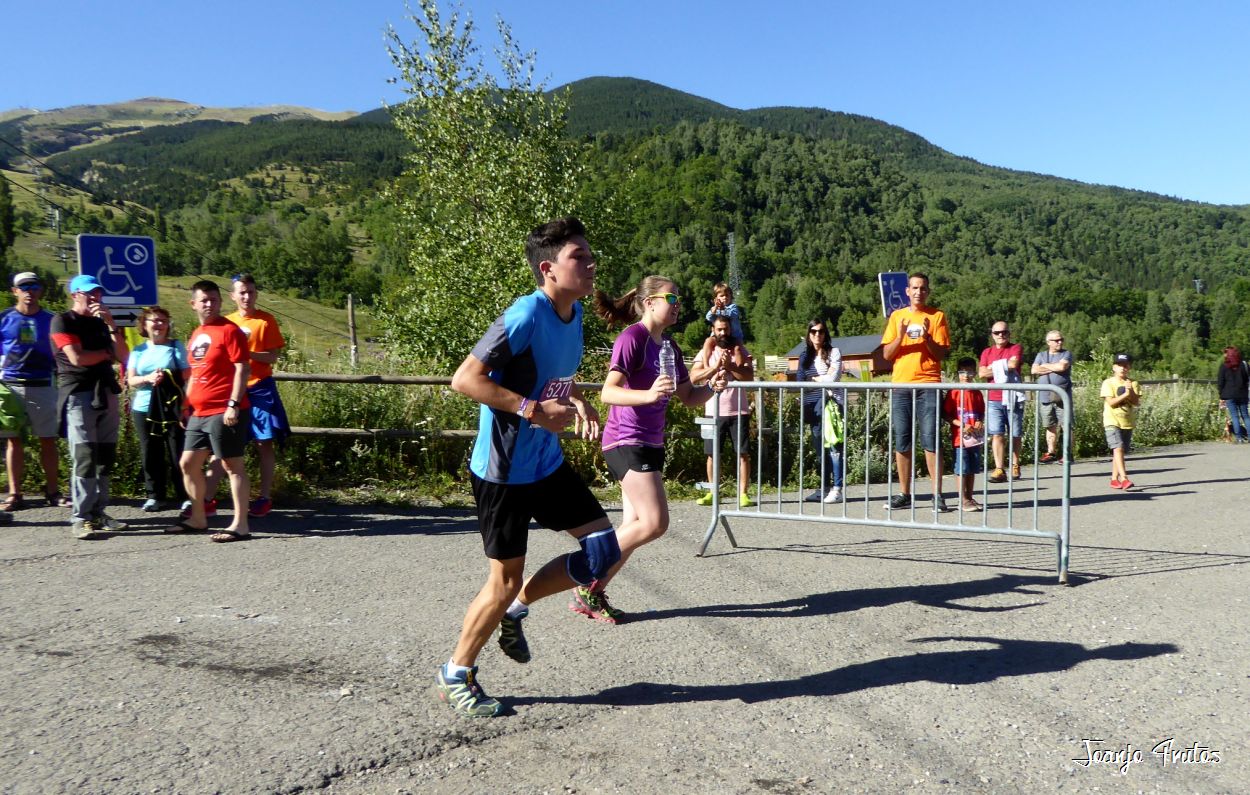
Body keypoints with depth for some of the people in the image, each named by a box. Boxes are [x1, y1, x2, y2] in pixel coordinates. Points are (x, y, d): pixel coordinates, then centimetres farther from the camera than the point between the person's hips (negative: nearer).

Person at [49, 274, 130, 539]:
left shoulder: (101, 322, 18)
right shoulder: (63, 321, 1)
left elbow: (122, 356, 7)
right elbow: (77, 358, -12)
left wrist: (111, 324, -2)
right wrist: (107, 352, 3)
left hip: (106, 393, 6)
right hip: (78, 395, -6)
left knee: (105, 457, 4)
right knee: (84, 457, -12)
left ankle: (98, 513, 10)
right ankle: (80, 519, -9)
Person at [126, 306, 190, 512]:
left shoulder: (176, 346, 3)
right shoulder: (138, 351, 11)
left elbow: (186, 375, -1)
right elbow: (130, 380, 6)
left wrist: (166, 378, -16)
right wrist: (148, 378, -13)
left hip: (172, 409, -3)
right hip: (144, 409, 3)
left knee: (178, 454, -4)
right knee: (150, 454, 7)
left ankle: (186, 497, 2)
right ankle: (153, 495, 18)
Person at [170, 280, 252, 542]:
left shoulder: (229, 330, -8)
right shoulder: (195, 335, 16)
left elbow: (241, 369, -14)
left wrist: (233, 405, -20)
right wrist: (187, 406, 20)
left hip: (224, 412, -9)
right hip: (199, 413, 9)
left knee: (232, 465, -5)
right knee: (188, 463, 14)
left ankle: (240, 525, -2)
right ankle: (198, 519, 27)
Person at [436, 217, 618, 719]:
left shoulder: (574, 314, 4)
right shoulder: (526, 315, -22)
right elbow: (464, 380, -25)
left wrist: (577, 402, 2)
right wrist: (533, 410, -27)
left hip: (547, 463, 8)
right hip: (503, 470, -8)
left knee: (604, 550, 5)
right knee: (505, 580, 2)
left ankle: (516, 609, 24)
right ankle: (455, 676, 25)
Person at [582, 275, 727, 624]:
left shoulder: (669, 345, 14)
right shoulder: (631, 338, -12)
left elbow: (688, 396, 18)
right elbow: (608, 392, -22)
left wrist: (711, 387, -3)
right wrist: (648, 394, -38)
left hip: (650, 443, 9)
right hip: (625, 441, -9)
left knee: (634, 527, 8)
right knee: (654, 523, -15)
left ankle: (591, 595, 16)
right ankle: (588, 582, -1)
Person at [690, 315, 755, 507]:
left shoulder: (740, 350, 5)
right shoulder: (707, 351, 5)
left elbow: (749, 377, -7)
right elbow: (693, 377, -8)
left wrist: (730, 365, -18)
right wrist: (716, 366, -17)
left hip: (738, 411, -1)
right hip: (714, 411, 1)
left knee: (743, 453, -2)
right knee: (712, 454, 5)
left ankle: (743, 493, 3)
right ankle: (712, 492, 14)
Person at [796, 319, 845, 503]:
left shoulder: (834, 352, 4)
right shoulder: (805, 356, 16)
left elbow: (833, 378, -8)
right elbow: (801, 382, 5)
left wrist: (814, 378, 2)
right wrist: (824, 378, -6)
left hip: (832, 402, -5)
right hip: (814, 405, 5)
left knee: (833, 446, -10)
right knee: (819, 448, 7)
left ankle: (837, 488, -11)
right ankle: (824, 488, 12)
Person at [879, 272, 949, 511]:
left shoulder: (937, 316, 6)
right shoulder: (897, 316, 12)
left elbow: (942, 353, 1)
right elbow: (886, 354, 7)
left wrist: (927, 337, -15)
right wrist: (900, 336, -9)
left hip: (928, 385, -3)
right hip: (900, 386, 3)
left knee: (931, 440, -6)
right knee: (901, 442, 3)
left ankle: (937, 494, -3)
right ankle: (904, 494, 9)